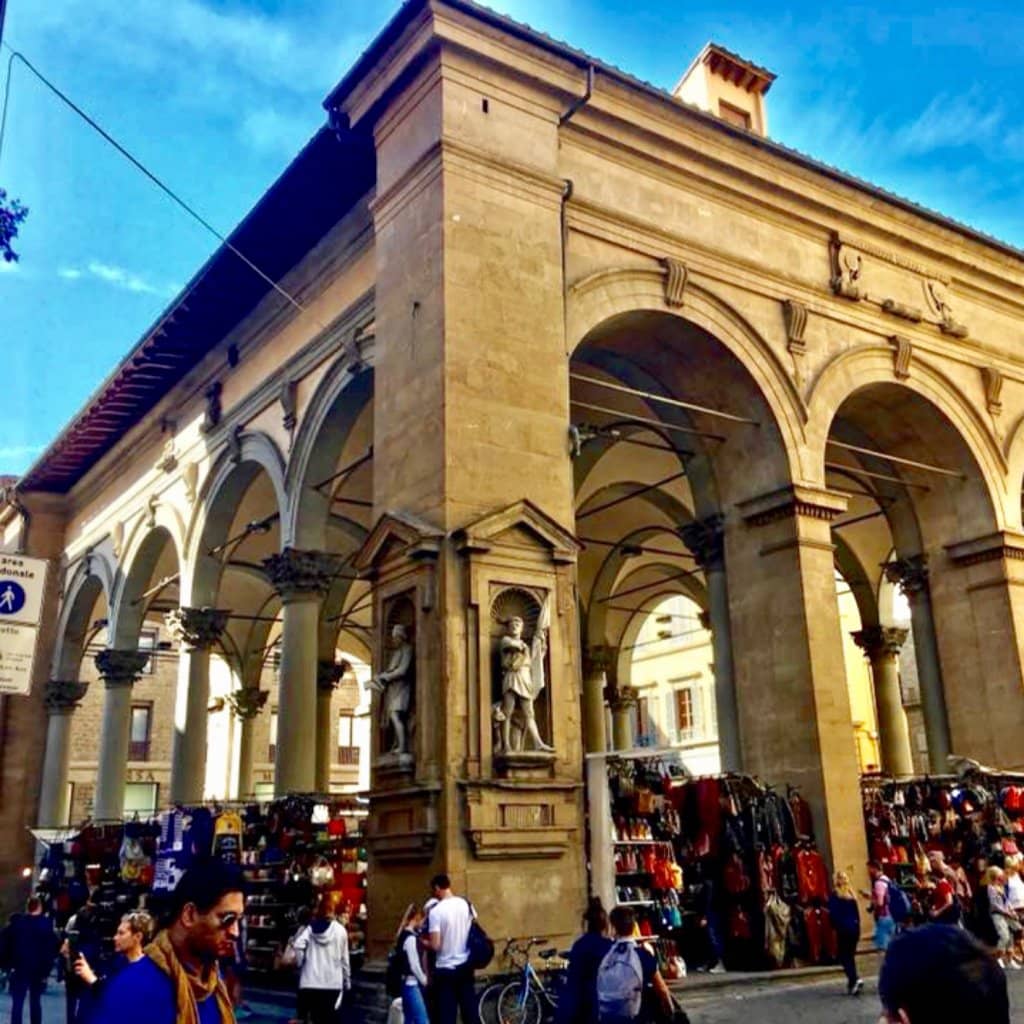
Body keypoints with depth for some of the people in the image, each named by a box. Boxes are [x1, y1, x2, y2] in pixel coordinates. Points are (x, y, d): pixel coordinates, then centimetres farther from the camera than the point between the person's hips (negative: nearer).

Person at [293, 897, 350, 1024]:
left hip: (311, 980, 1)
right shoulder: (340, 930, 0)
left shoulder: (310, 928, 0)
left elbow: (298, 946, -17)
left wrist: (299, 963, 0)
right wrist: (347, 980, 11)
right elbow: (344, 958, 3)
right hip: (332, 981, -1)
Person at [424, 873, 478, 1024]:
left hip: (445, 968, -5)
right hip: (466, 965, 6)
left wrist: (423, 943, 1)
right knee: (469, 1008, 13)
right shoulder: (466, 904, 2)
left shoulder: (435, 911, -16)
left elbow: (435, 945, -18)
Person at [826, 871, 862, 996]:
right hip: (854, 928, 6)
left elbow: (833, 914, -12)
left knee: (842, 956, 1)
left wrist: (834, 926, 1)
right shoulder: (851, 893, 8)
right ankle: (852, 984, 14)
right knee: (850, 956, 14)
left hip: (843, 929, -6)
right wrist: (857, 927, 15)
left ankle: (855, 979, -17)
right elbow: (857, 913, 11)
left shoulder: (835, 894, -9)